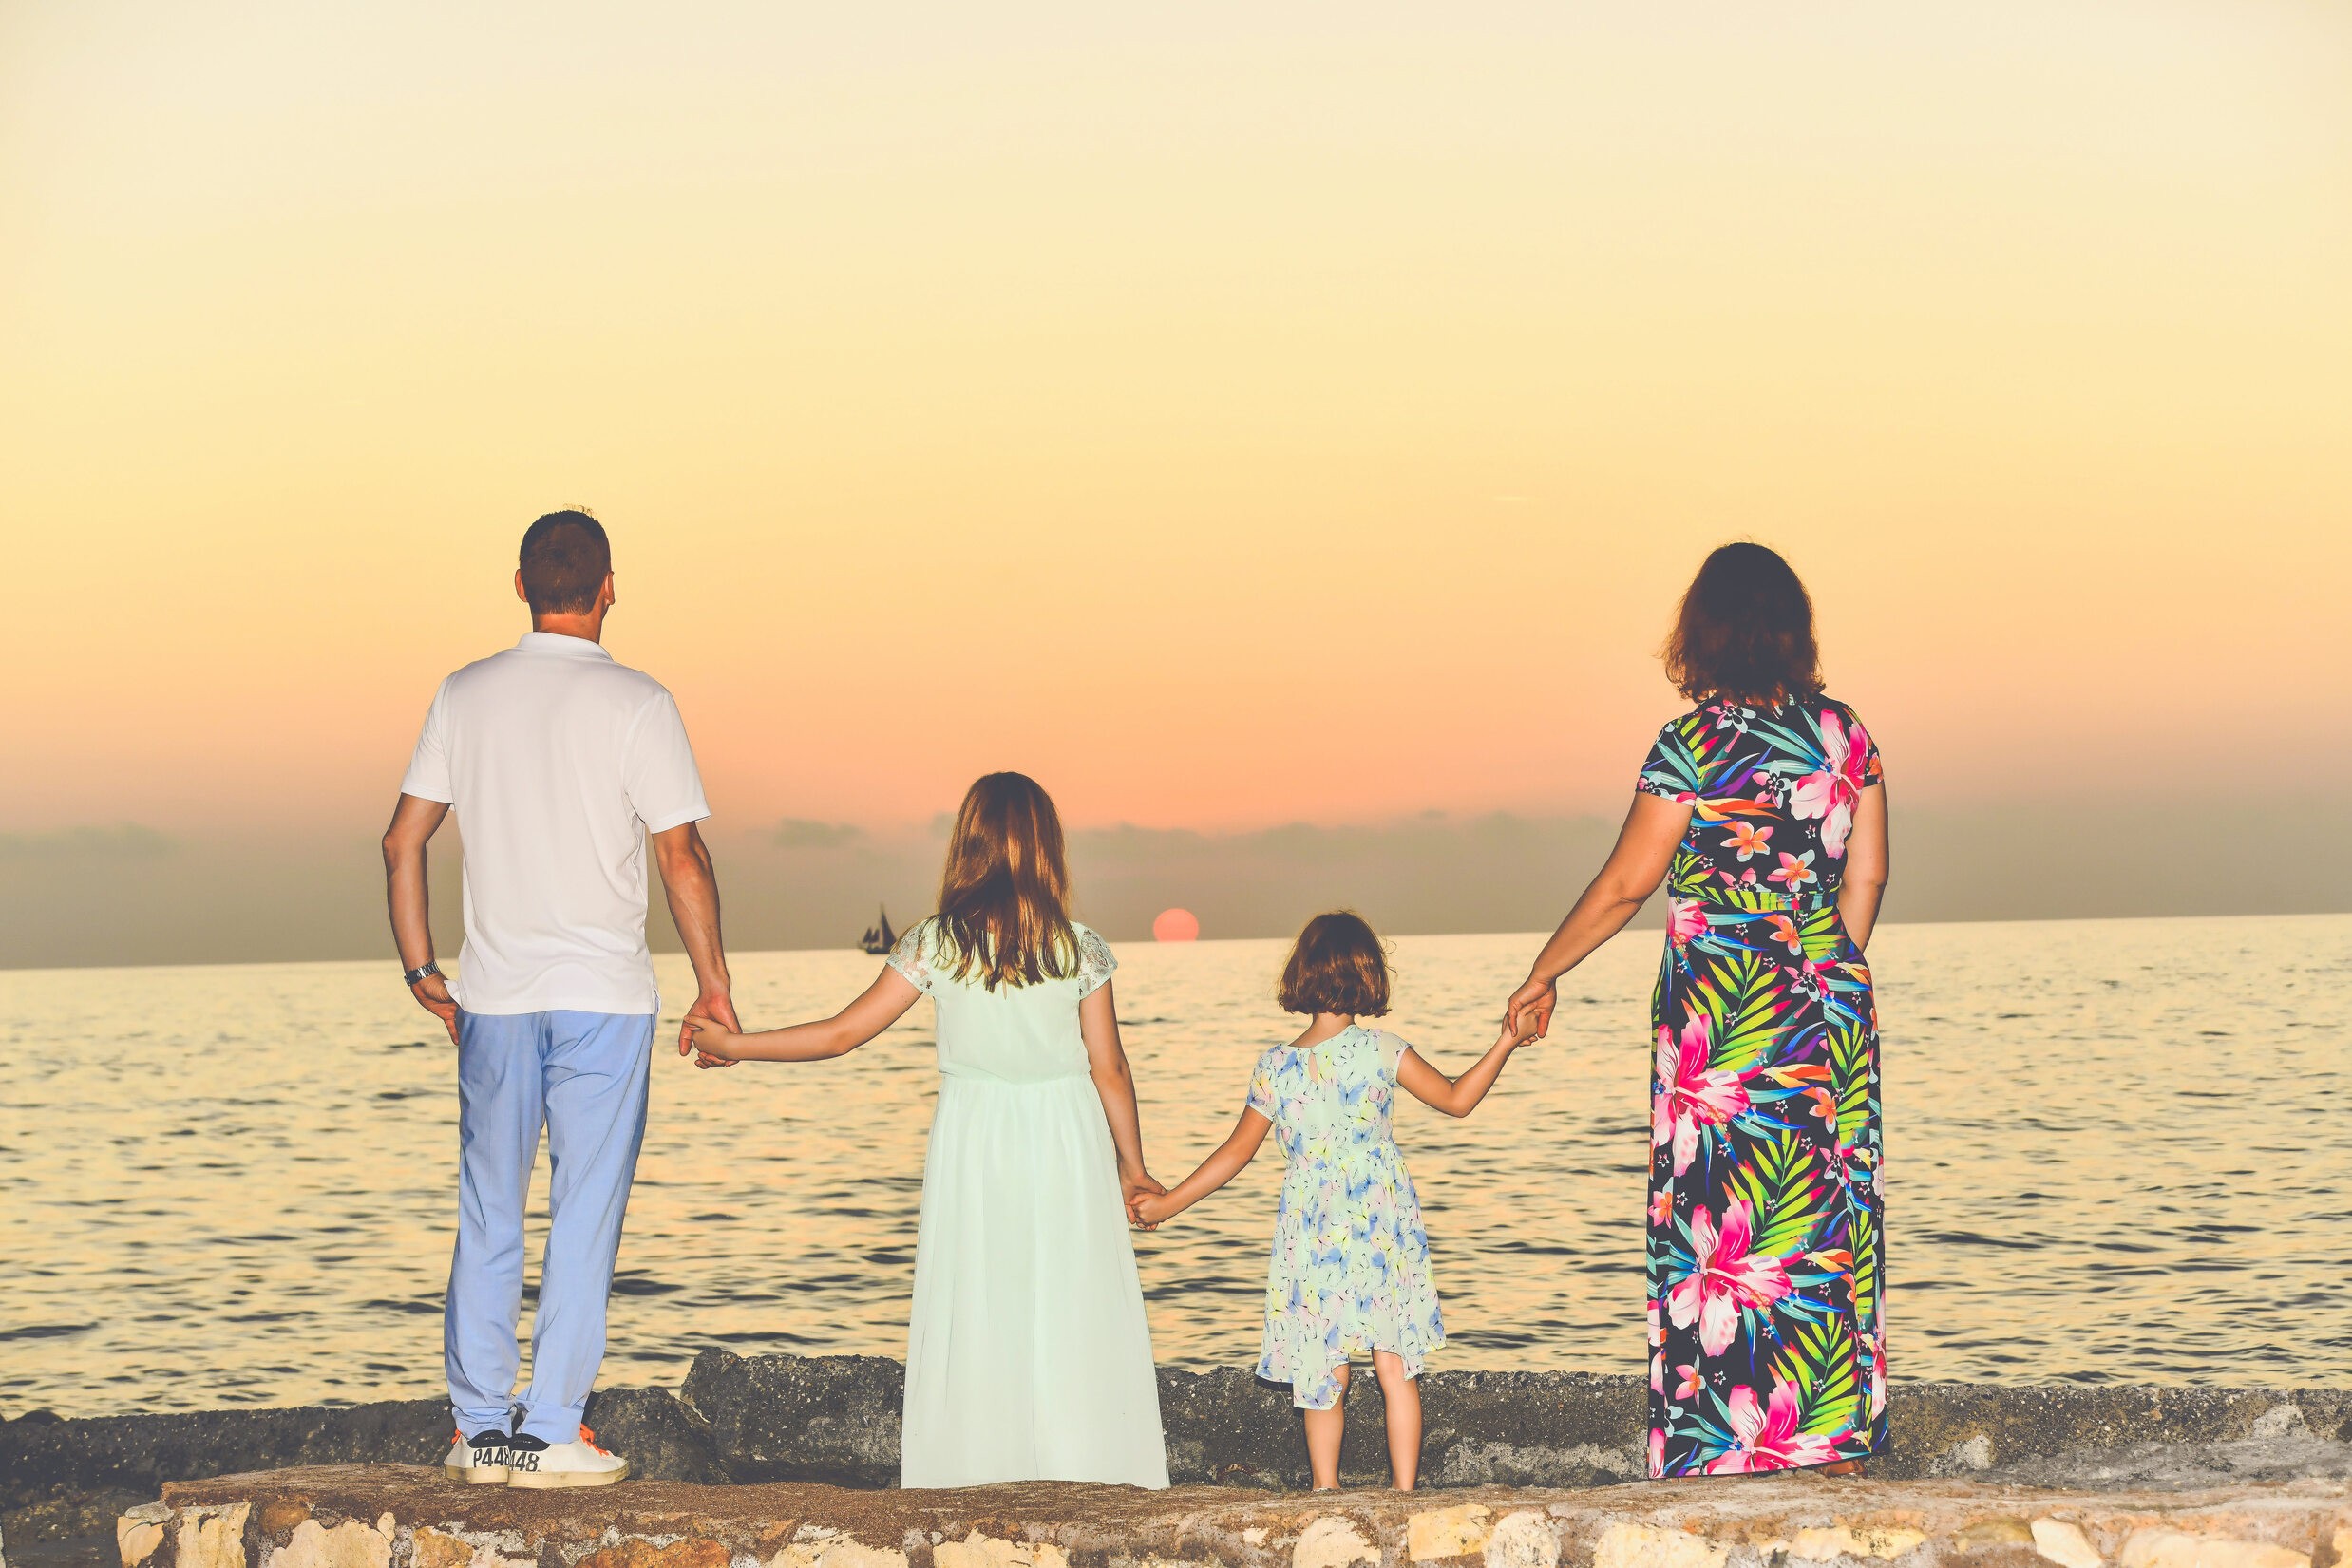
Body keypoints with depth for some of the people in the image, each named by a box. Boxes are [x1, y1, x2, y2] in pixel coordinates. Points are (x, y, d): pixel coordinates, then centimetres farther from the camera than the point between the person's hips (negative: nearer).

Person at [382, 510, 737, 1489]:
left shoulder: (465, 695, 3)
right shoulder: (636, 704, -7)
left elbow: (402, 842, 5)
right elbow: (683, 861, -8)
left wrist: (422, 971, 14)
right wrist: (713, 985, 2)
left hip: (493, 999, 3)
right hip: (604, 999, -3)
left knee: (487, 1217, 11)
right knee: (584, 1221, 3)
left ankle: (479, 1430, 14)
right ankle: (550, 1435, 3)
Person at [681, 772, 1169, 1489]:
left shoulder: (935, 943, -5)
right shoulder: (1080, 947, -4)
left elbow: (841, 1033, -4)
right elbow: (1110, 1068, 0)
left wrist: (731, 1044, 6)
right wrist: (1132, 1163, 13)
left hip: (972, 1141, 0)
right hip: (1067, 1139, 0)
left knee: (974, 1312, 7)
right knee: (1075, 1316, 6)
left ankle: (972, 1476, 7)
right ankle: (1086, 1468, 7)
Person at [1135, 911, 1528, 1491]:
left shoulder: (1274, 1068, -1)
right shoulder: (1380, 1049, -6)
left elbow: (1236, 1152, 5)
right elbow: (1456, 1099, 0)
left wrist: (1166, 1204, 16)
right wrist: (1505, 1045, 7)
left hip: (1313, 1239, 1)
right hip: (1384, 1228, -1)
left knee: (1323, 1376, 9)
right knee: (1396, 1367, 7)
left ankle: (1326, 1492, 15)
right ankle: (1404, 1490, 9)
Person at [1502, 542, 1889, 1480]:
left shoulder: (1694, 743, -10)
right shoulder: (1845, 736, 4)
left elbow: (1624, 885, -6)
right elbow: (1866, 876, 8)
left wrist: (1543, 975, 6)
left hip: (1721, 1012, -5)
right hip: (1832, 1005, 5)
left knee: (1718, 1225, 1)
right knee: (1830, 1213, 10)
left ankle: (1726, 1450, 2)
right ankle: (1842, 1440, 13)